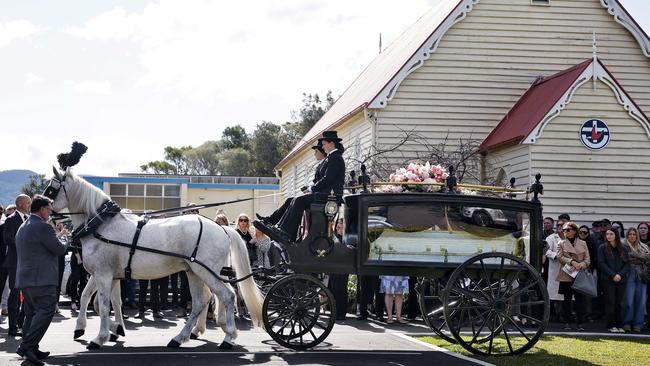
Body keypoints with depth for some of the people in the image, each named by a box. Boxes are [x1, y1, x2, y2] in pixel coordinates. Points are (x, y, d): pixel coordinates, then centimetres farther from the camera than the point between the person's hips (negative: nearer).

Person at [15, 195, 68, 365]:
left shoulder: (23, 227, 18)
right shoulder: (43, 227, -12)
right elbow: (59, 249, -8)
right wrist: (66, 245, 13)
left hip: (24, 278, 10)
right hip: (42, 279, -10)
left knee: (32, 313, 14)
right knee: (46, 311, -12)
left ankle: (30, 349, 15)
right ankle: (27, 346, -20)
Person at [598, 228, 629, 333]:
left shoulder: (623, 249, 11)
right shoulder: (602, 248, 3)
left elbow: (627, 264, 7)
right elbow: (601, 263, -4)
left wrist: (620, 274, -10)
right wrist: (613, 275, -12)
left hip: (621, 279, 2)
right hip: (608, 279, -2)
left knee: (620, 302, 2)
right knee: (610, 302, -3)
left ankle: (619, 325, 6)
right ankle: (611, 325, 1)